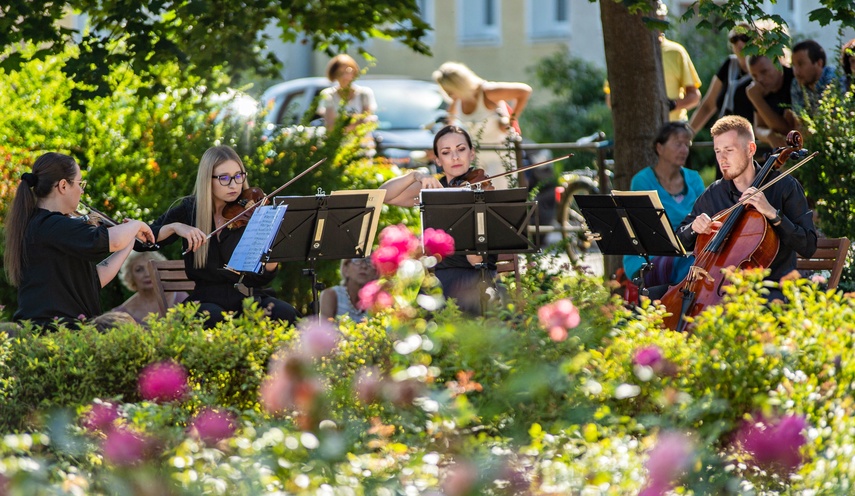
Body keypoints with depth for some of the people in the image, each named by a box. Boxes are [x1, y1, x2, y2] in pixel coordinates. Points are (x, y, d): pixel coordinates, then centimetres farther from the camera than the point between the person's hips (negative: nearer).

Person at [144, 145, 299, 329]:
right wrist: (174, 227, -17)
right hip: (208, 298, -1)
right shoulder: (189, 210, 4)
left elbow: (263, 278, -2)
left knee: (286, 314, -28)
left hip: (247, 295, 1)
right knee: (213, 317, -37)